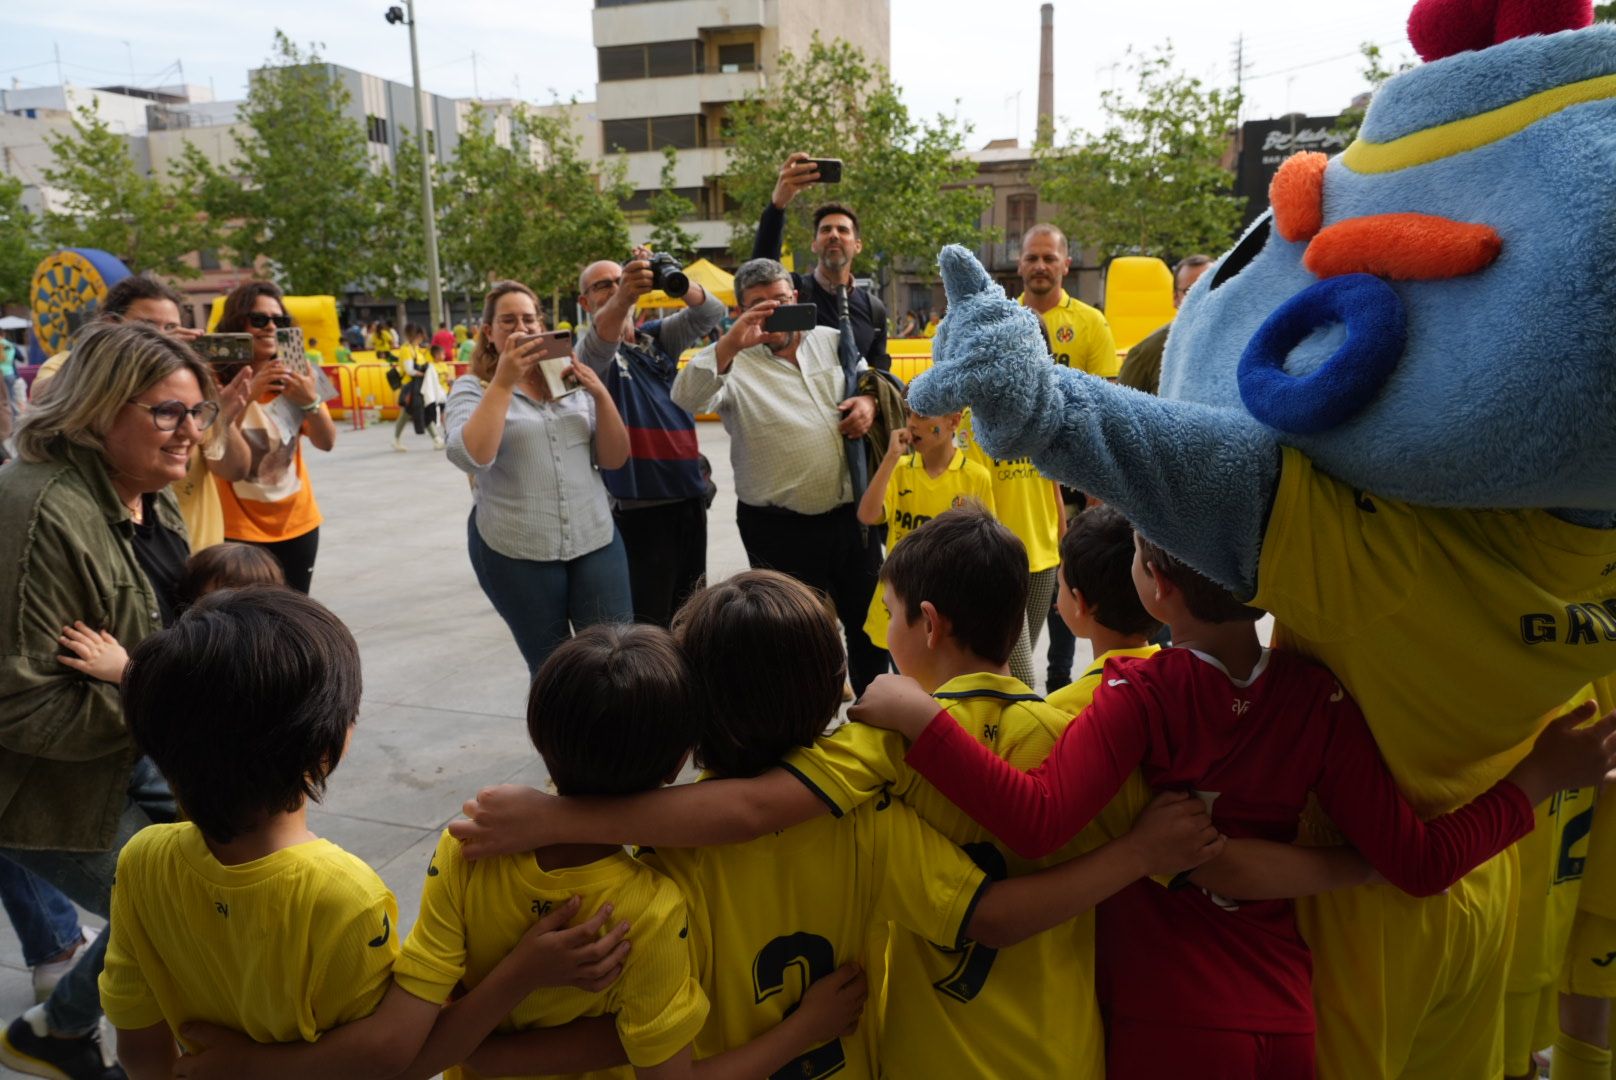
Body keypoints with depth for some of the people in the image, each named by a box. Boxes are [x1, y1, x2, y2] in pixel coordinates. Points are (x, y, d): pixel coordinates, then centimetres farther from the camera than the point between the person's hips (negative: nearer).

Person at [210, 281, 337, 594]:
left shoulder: (295, 377, 4)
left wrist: (310, 401, -26)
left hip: (297, 521, 4)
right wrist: (247, 393, -33)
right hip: (239, 527, -4)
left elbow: (326, 443, -7)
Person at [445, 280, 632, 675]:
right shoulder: (473, 388, 0)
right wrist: (503, 382, -21)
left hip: (595, 540, 3)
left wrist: (600, 395, -9)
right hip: (514, 552, -3)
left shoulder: (572, 380, 9)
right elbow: (470, 458, -19)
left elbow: (614, 459, 5)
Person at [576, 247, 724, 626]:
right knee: (649, 621, -5)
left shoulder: (658, 336, 11)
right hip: (638, 505, -6)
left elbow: (711, 311, -3)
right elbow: (600, 341, -28)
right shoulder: (590, 350, -4)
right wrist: (622, 298, -50)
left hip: (689, 494, 6)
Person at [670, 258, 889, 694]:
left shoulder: (832, 340, 9)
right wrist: (730, 343, -34)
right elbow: (686, 399, -23)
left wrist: (869, 401, -3)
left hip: (851, 515, 5)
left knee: (870, 624, 19)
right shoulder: (735, 362, -6)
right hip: (781, 530, -5)